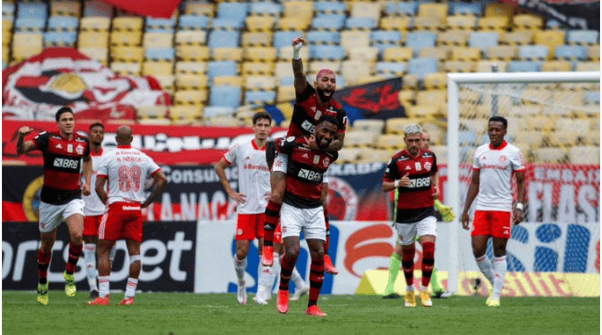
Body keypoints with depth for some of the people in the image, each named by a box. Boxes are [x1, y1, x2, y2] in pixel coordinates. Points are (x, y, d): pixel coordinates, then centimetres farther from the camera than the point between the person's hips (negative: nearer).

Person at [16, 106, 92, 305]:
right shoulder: (48, 139, -9)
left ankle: (69, 274, -1)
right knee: (47, 244, 9)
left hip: (73, 197, 1)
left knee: (77, 235, -24)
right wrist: (21, 137, -41)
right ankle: (42, 283, 32)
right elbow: (22, 150, -20)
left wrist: (87, 181, 13)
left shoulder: (83, 142, 2)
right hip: (50, 198, -1)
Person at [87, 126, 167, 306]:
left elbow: (98, 186, -6)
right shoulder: (143, 158, 7)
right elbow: (162, 179, 4)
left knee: (103, 250, 3)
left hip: (116, 207, -3)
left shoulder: (109, 157, -2)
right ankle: (129, 296, 2)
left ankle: (103, 296, -5)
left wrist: (107, 201, 9)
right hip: (135, 208, 3)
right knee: (134, 251, 6)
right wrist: (148, 201, 9)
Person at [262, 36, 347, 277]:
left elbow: (339, 143, -3)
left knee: (322, 206, 1)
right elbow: (299, 74, -33)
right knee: (277, 196, -17)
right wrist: (296, 53, -53)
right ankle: (267, 246, -9)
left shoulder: (338, 113, -8)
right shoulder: (305, 94, -14)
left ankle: (324, 257, 9)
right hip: (290, 152, -3)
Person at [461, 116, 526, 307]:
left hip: (502, 208, -4)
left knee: (499, 251, -2)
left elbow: (521, 181, 1)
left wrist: (519, 207, -11)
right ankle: (495, 284, 18)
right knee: (477, 250, -4)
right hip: (482, 208, 4)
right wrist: (465, 210, 12)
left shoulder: (512, 153, -1)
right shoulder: (480, 152, 10)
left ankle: (496, 296, 3)